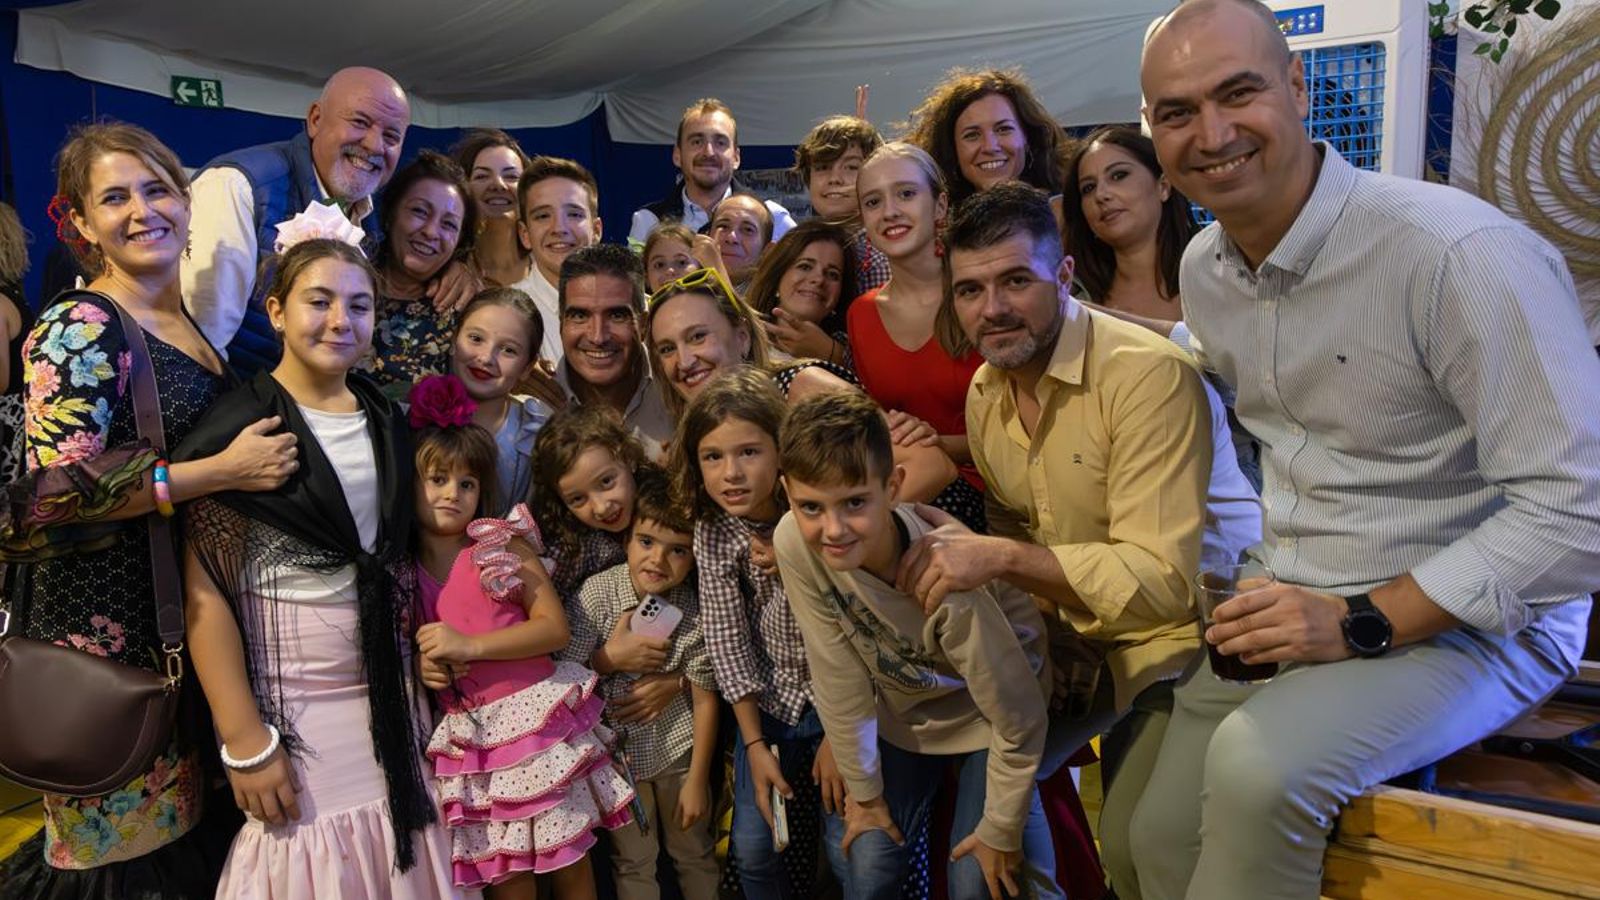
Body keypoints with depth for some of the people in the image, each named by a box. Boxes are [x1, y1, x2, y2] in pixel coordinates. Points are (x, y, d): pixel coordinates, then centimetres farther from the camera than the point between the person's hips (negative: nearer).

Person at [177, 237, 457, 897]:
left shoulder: (386, 421, 7)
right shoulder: (240, 426, -10)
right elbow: (206, 593, -13)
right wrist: (245, 739, -16)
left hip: (388, 695, 5)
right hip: (288, 702, -5)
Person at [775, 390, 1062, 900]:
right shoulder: (795, 544, -28)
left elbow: (1019, 720, -24)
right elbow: (839, 677, -14)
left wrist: (1000, 833, -11)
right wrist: (863, 791, -3)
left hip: (984, 715, -3)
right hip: (902, 713, 3)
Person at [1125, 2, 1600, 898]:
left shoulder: (1463, 253, -23)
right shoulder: (1203, 269, 2)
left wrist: (1362, 624, -23)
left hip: (1472, 625, -6)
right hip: (1304, 611, 7)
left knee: (1258, 766, -31)